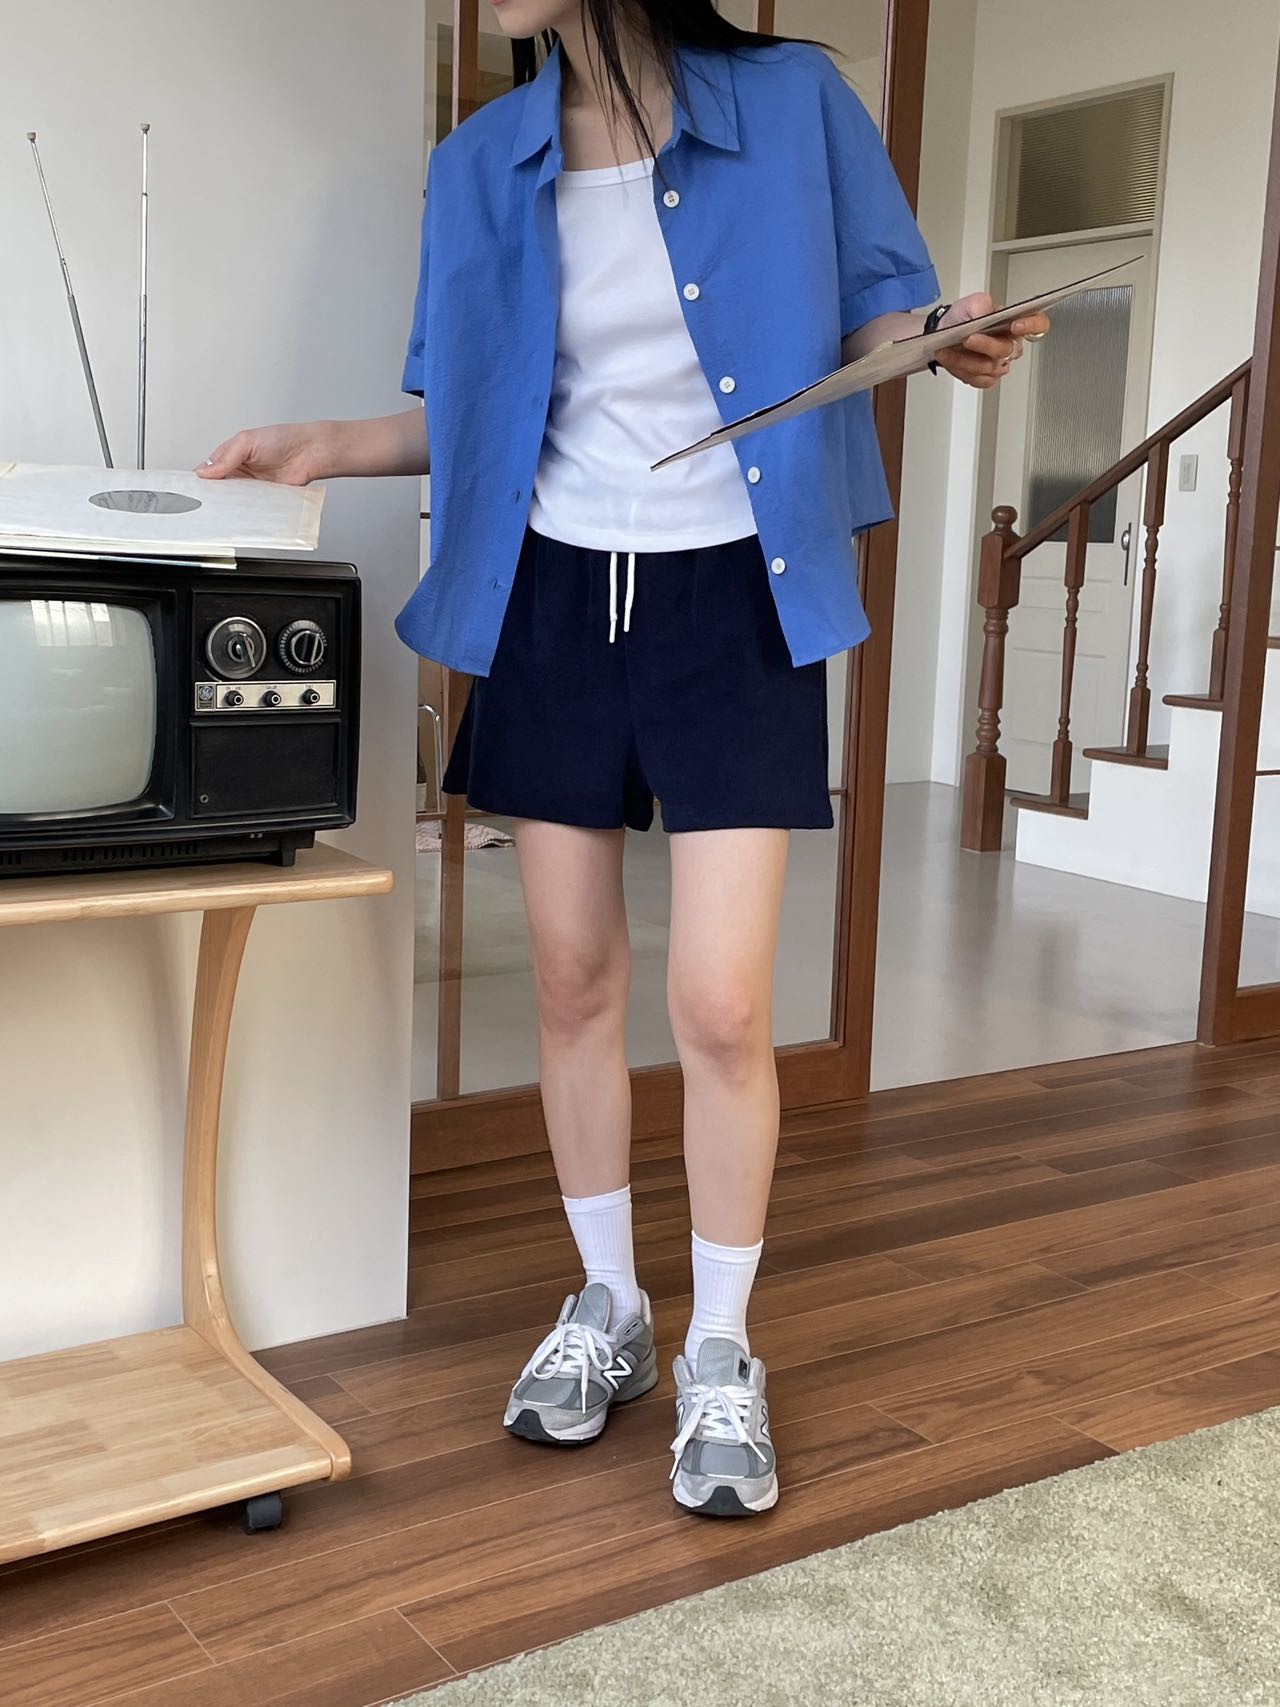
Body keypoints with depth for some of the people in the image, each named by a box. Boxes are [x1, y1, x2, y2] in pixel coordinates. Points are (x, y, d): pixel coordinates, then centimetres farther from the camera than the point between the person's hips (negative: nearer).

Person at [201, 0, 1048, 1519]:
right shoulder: (482, 165, 6)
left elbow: (868, 323, 4)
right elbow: (482, 413, 13)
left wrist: (949, 344, -17)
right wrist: (332, 448, 0)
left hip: (731, 604, -3)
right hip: (554, 598, 4)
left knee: (722, 1005, -7)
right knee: (574, 979, 8)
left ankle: (719, 1357, 14)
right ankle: (606, 1308, 28)